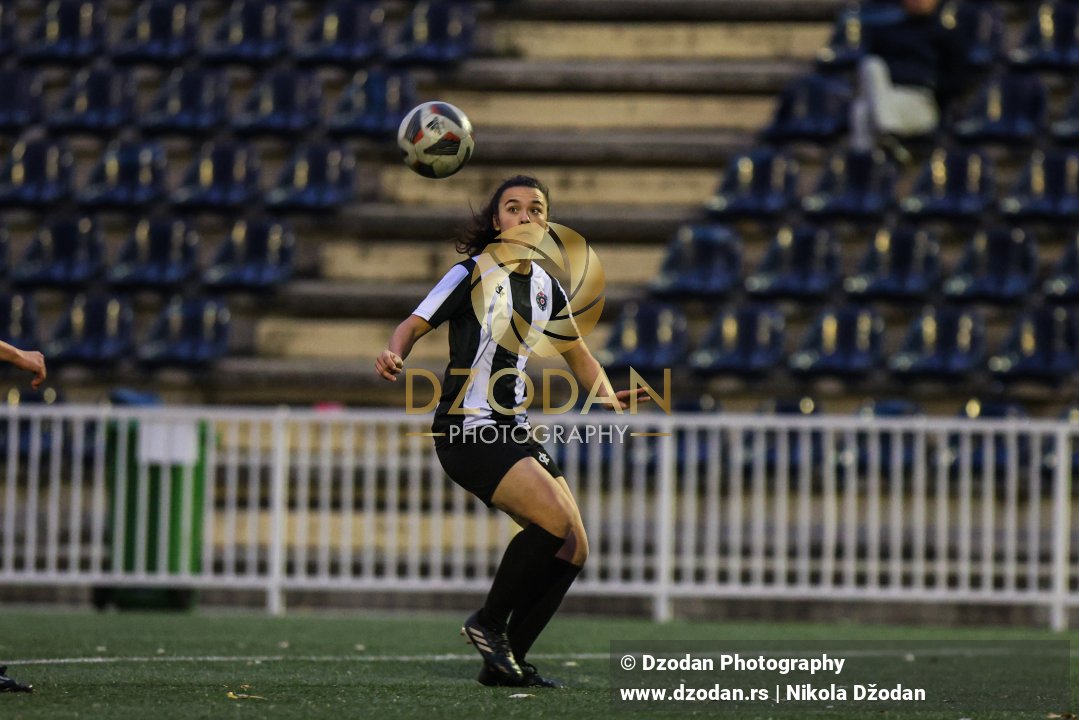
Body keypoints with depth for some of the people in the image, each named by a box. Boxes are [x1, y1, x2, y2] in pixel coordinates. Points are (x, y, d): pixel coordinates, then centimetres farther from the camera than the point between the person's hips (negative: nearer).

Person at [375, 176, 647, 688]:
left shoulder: (545, 286, 11)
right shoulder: (472, 275, -8)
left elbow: (576, 353, 22)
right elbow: (414, 325, -7)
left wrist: (607, 395, 4)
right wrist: (394, 356, -29)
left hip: (512, 430, 8)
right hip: (467, 431, -8)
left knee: (572, 549, -1)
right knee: (555, 521, -25)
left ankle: (505, 662, 9)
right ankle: (488, 623, -5)